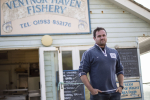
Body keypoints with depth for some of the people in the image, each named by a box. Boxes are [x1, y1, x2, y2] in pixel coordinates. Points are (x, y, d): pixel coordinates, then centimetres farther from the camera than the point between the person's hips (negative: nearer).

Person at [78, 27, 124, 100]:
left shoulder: (114, 52, 14)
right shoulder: (89, 53, -1)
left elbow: (120, 70, 20)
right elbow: (82, 73, -6)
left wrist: (121, 86, 7)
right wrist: (91, 90, -13)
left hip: (114, 93, 4)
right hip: (98, 94, -4)